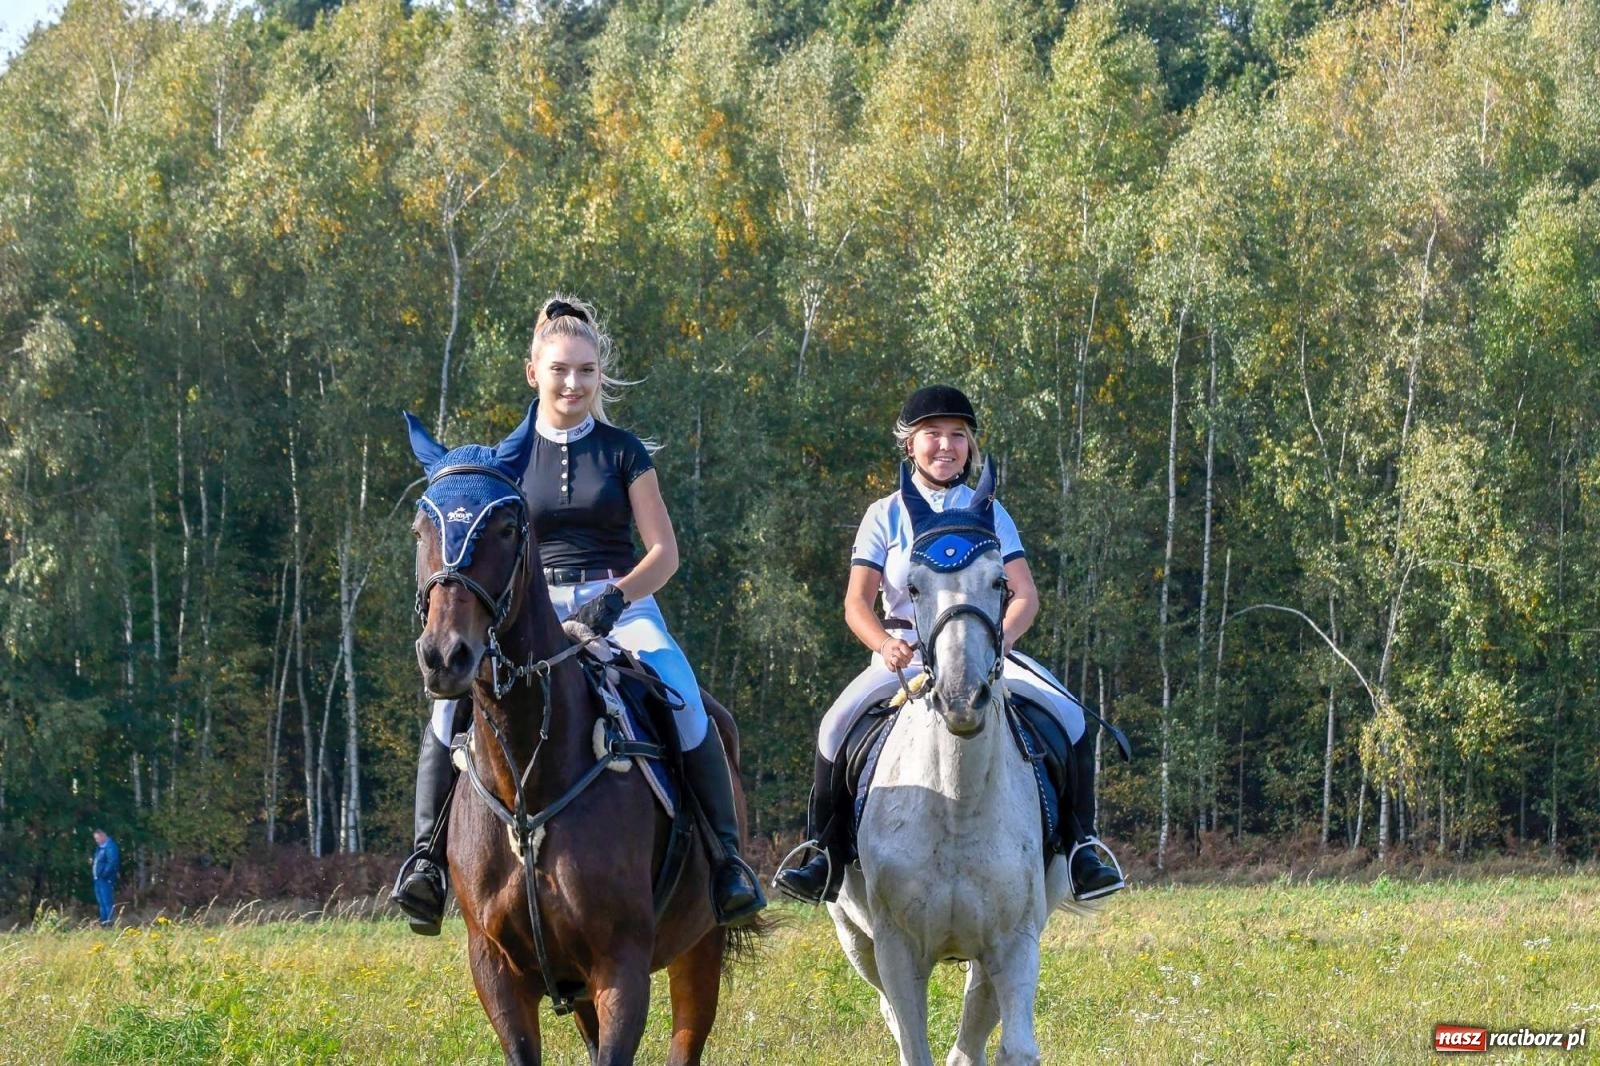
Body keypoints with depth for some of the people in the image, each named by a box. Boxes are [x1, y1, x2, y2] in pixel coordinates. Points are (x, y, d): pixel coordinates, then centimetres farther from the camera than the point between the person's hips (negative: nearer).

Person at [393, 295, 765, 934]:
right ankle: (428, 853, -21)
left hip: (621, 606, -1)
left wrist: (616, 598, -18)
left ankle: (727, 856, -23)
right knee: (455, 698, -27)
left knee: (683, 698, -31)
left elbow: (664, 551, 2)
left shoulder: (623, 451, 6)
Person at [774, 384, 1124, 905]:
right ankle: (825, 856, -16)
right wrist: (885, 645, -25)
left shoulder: (989, 514, 9)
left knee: (1069, 717, -23)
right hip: (905, 653, -1)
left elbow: (1025, 595, 0)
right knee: (837, 724, -27)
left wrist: (1001, 636, -23)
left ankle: (1082, 847, -13)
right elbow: (857, 602, -2)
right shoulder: (886, 515, 6)